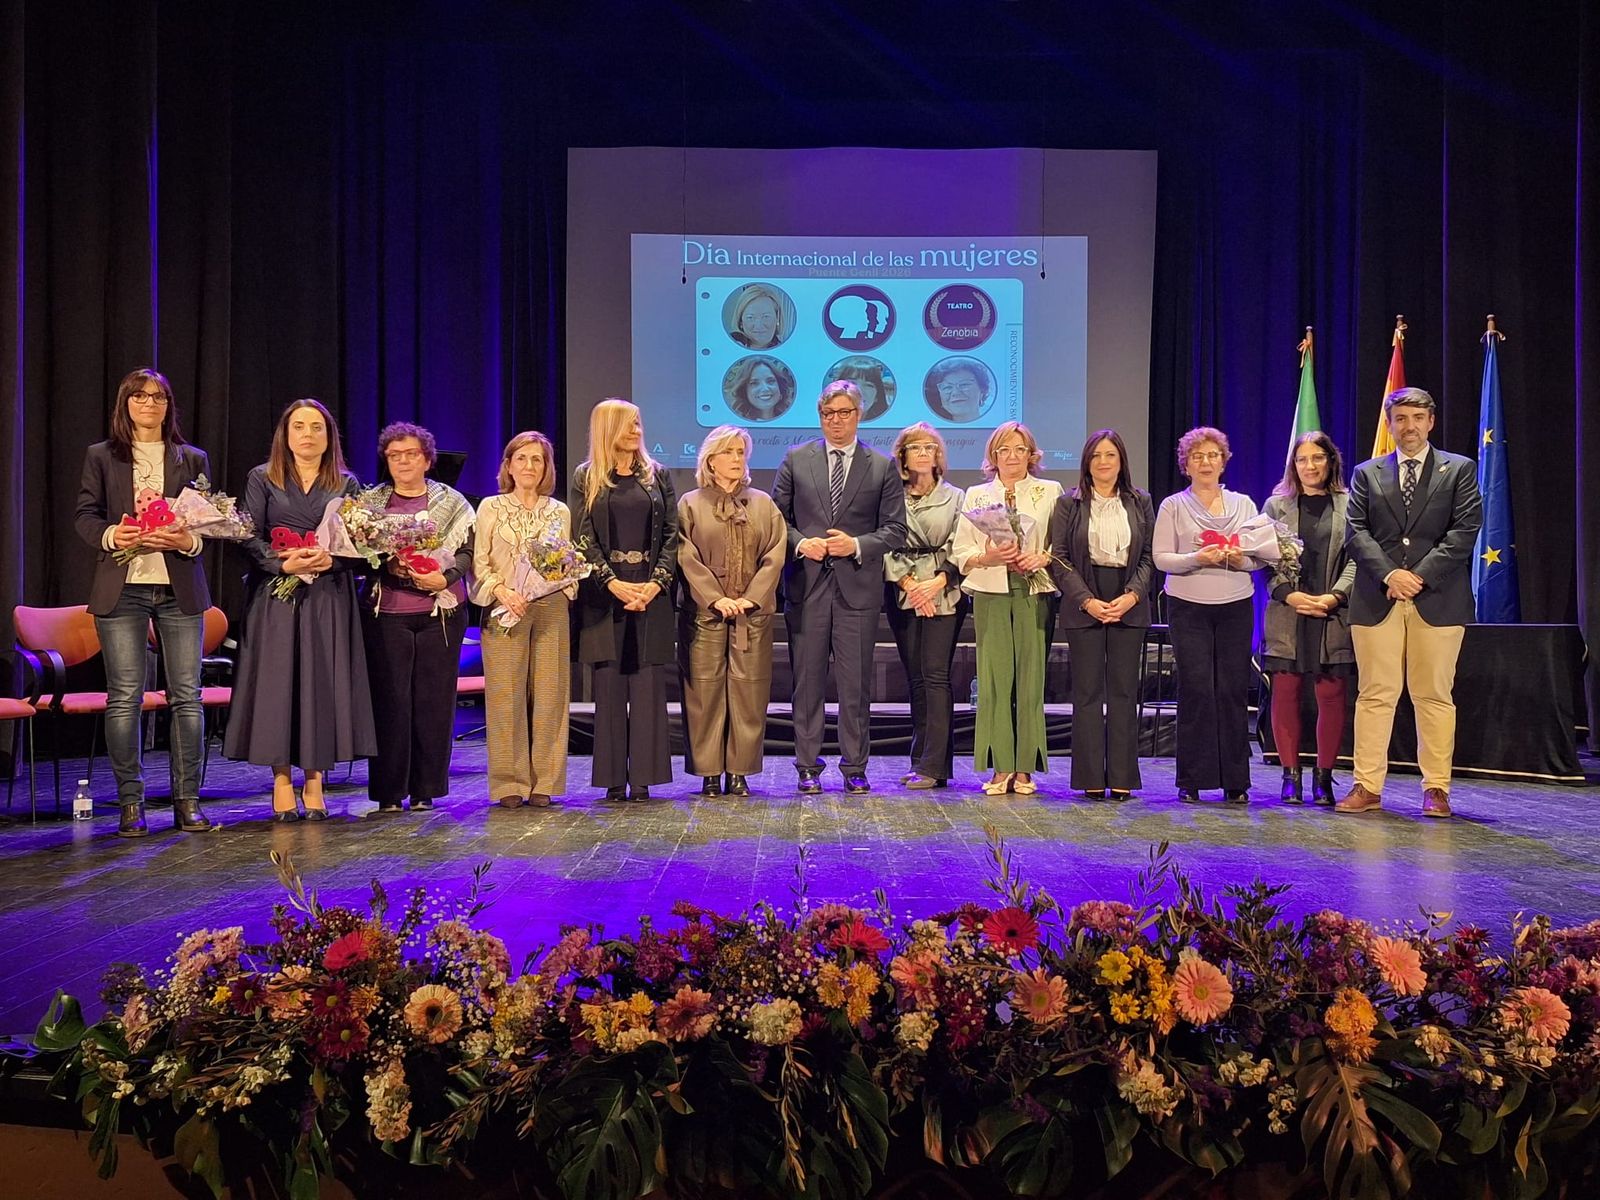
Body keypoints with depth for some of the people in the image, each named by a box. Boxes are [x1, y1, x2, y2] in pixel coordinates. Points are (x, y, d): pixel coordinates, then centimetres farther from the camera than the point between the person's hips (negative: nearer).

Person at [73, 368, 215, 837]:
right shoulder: (101, 456, 12)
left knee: (186, 695, -1)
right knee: (124, 697, -1)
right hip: (121, 590, -1)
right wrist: (111, 535, -15)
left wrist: (189, 540, -12)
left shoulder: (192, 459, 14)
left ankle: (187, 800, 6)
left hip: (179, 588, 1)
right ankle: (130, 803, 7)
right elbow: (85, 515, 6)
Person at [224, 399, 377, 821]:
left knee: (323, 683, -1)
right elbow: (250, 538, 0)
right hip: (275, 595, -1)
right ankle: (281, 785, 4)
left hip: (329, 597, 1)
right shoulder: (262, 479, 7)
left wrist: (330, 559, -16)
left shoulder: (347, 484, 9)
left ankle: (314, 783, 6)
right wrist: (283, 564, -17)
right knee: (277, 682, -2)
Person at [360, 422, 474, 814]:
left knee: (435, 700, 0)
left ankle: (425, 790, 9)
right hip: (386, 614, 0)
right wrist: (387, 566, -12)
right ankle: (388, 792, 4)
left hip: (441, 613, 0)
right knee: (390, 700, -4)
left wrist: (444, 578, -13)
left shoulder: (452, 502, 10)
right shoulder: (371, 501, 11)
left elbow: (466, 551, 4)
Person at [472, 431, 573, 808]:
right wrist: (502, 592, -12)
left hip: (551, 609, 2)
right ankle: (509, 784, 2)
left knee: (549, 693, 0)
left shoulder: (560, 512, 14)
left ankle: (544, 783, 6)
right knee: (506, 695, -4)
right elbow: (479, 562, 2)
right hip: (503, 610, -2)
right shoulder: (490, 508, 8)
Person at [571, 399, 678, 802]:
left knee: (648, 686, -1)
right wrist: (612, 582, -14)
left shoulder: (657, 475, 11)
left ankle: (643, 779, 5)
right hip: (604, 592, -1)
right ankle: (613, 780, 6)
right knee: (609, 688, 0)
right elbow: (583, 537, -1)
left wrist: (657, 581, -9)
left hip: (651, 591, 1)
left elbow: (672, 534, 5)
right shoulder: (586, 478, 6)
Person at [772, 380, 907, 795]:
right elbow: (776, 517, 9)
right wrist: (800, 543, -9)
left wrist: (857, 545, -12)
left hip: (858, 587, 0)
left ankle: (855, 768, 14)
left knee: (855, 683, 4)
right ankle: (808, 767, 13)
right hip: (806, 586, 0)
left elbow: (894, 529, 5)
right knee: (807, 681, 4)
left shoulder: (882, 467, 7)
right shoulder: (795, 460, 9)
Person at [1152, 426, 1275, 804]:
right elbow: (1161, 557, -1)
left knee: (1233, 690, -1)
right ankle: (1191, 780, 2)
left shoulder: (1243, 503, 14)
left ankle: (1235, 781, 7)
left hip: (1236, 606, 2)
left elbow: (1264, 554, 10)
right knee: (1195, 690, -6)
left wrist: (1241, 559, -11)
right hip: (1188, 606, -2)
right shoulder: (1173, 506, 7)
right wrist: (1196, 559, -17)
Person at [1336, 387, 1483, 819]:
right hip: (1377, 600, 1)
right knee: (1374, 695, 1)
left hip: (1438, 600, -1)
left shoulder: (1459, 470, 9)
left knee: (1435, 696, 2)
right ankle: (1367, 787, 4)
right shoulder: (1367, 474, 13)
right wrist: (1389, 574, -11)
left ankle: (1436, 789, 9)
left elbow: (1465, 529, -1)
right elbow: (1355, 531, 3)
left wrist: (1420, 575, -11)